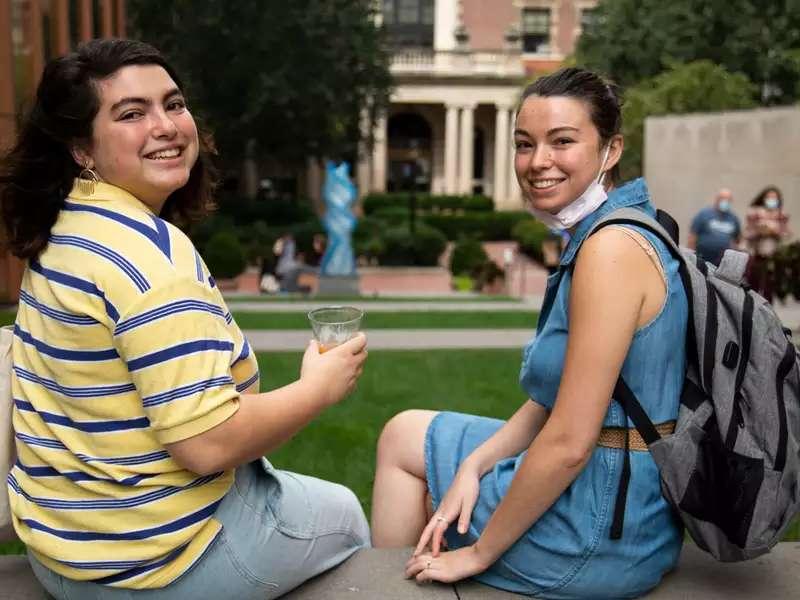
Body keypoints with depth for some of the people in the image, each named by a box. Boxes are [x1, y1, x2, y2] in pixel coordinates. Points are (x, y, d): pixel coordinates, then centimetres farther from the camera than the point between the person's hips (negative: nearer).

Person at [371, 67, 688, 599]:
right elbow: (552, 400, 9)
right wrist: (473, 464, -3)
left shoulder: (612, 246, -22)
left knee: (404, 438, 8)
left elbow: (569, 442, -24)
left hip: (602, 530, -9)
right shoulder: (614, 234, 8)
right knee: (405, 434, 19)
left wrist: (479, 552, -13)